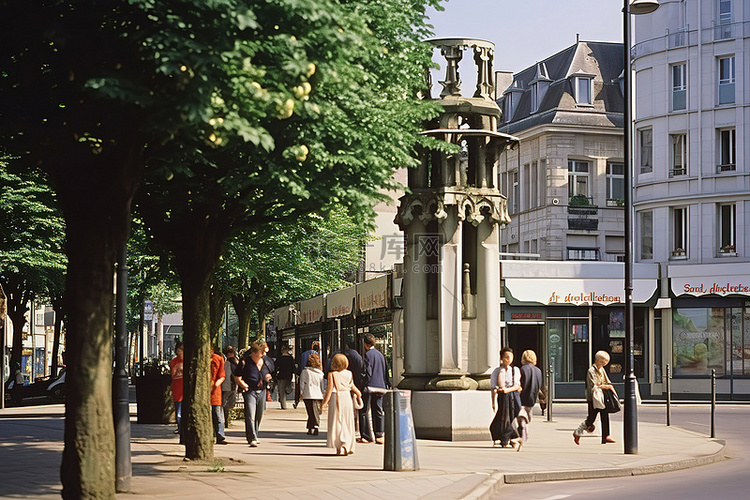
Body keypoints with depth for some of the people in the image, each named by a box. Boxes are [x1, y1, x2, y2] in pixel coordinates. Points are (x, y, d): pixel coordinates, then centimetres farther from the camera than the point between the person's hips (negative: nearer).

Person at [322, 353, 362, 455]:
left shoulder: (331, 374, -10)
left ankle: (339, 448, -2)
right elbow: (352, 386, 17)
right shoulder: (348, 374, 3)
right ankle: (346, 446, 4)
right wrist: (358, 393, 36)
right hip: (347, 398, 3)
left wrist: (325, 402, -11)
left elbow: (330, 389, -13)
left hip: (336, 398, -3)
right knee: (347, 424, 11)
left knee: (336, 424, 4)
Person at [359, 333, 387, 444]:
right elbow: (384, 372, 17)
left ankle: (366, 436, -2)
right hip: (381, 387, 7)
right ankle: (379, 436, 4)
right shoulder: (381, 355, 14)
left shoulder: (368, 355, -9)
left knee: (363, 411, 0)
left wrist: (363, 385, -10)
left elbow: (367, 373, -16)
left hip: (370, 386, -7)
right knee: (378, 411, 8)